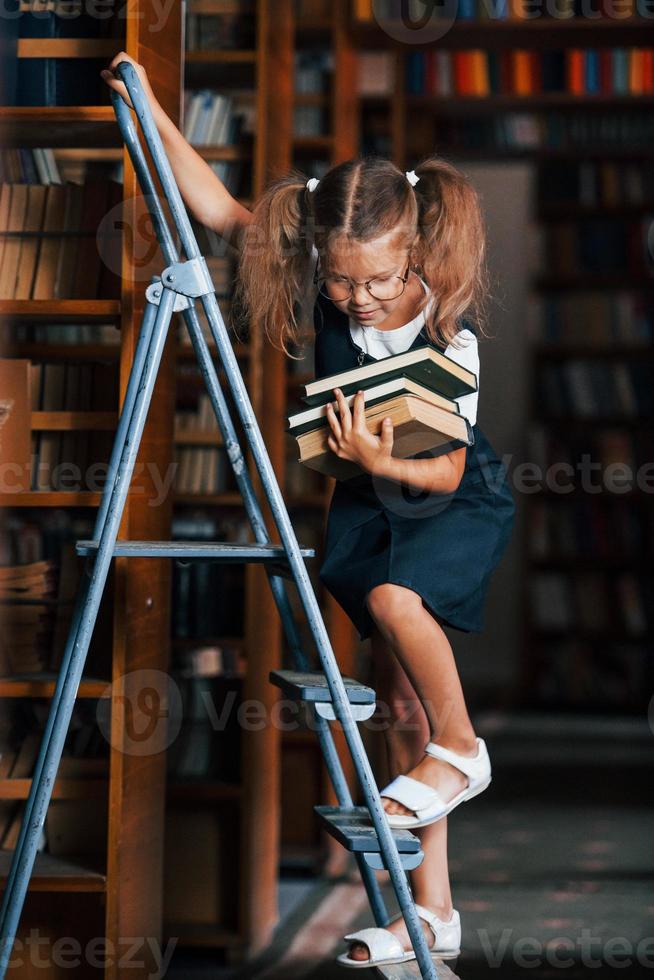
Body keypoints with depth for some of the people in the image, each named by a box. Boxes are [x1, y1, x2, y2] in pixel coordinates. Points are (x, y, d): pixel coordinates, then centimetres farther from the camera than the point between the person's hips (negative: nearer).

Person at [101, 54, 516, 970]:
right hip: (368, 498, 5)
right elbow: (219, 209, -10)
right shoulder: (320, 289, -16)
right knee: (398, 691, 5)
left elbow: (444, 471, -22)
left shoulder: (449, 334, -27)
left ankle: (461, 748, -8)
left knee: (394, 597, -36)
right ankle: (431, 908, 13)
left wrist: (384, 463, -41)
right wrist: (151, 113, -16)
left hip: (457, 498, -5)